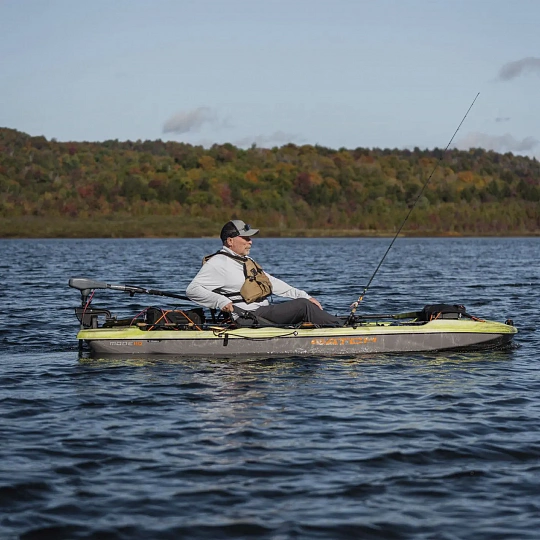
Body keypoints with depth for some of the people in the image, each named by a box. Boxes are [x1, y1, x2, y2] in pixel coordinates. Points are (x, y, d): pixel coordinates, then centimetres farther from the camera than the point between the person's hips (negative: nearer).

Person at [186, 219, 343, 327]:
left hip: (264, 310, 10)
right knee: (302, 306, -17)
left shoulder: (246, 261, 23)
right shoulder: (218, 263, -7)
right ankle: (340, 327, -14)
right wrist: (221, 301, -24)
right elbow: (192, 289, -13)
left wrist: (304, 296, 16)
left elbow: (271, 282, 23)